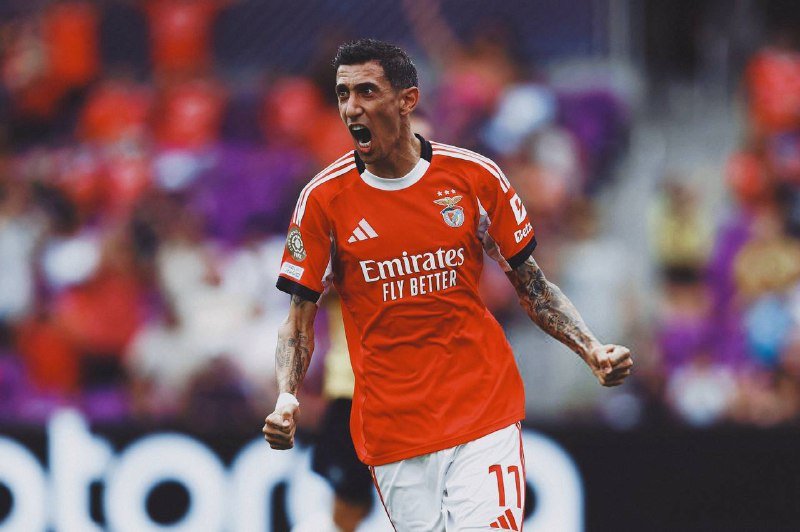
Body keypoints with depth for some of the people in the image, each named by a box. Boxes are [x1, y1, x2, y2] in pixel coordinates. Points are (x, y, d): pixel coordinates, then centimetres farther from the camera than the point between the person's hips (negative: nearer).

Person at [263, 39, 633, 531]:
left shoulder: (474, 176, -1)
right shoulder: (324, 198, -1)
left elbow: (532, 286, 9)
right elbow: (299, 319, 3)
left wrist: (594, 352, -5)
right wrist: (286, 400, -14)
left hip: (486, 414, -1)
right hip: (390, 429, 1)